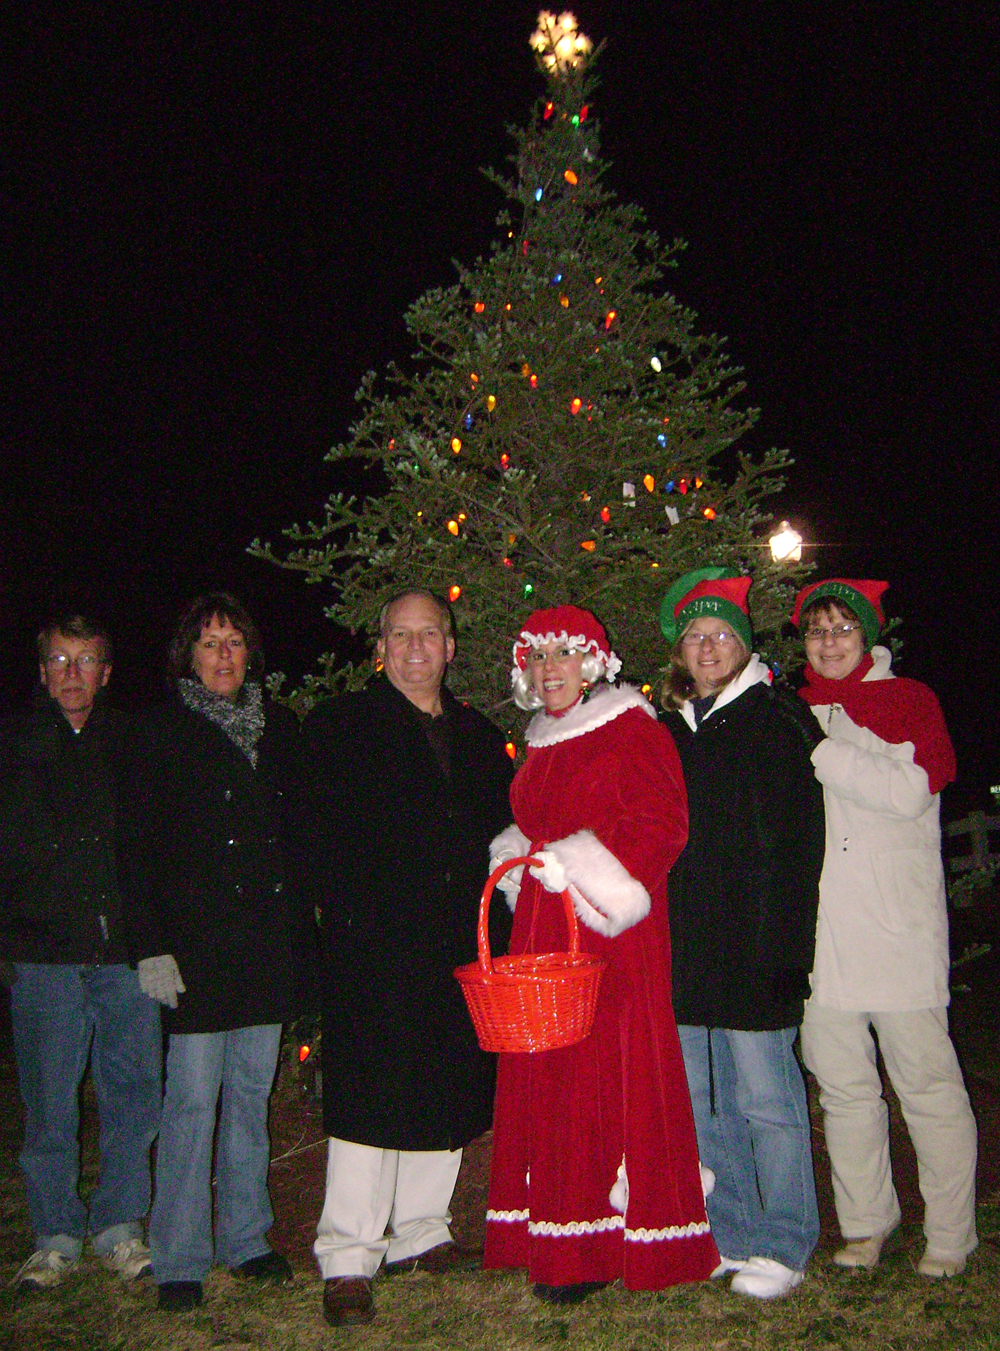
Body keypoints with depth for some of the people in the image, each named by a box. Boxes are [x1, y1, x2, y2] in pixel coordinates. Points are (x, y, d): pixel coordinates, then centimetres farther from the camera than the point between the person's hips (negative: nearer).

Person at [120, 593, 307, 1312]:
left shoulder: (278, 728, 12)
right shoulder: (164, 732, 0)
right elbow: (141, 843, -4)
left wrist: (300, 923, 8)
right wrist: (151, 945, -11)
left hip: (269, 940, 4)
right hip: (197, 941, -4)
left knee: (251, 1091, 11)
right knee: (193, 1098, -2)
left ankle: (245, 1237, 24)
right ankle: (180, 1259, 10)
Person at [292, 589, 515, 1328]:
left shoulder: (479, 737, 16)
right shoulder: (340, 725, 1)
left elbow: (500, 831, 19)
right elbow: (318, 833, -5)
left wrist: (489, 918, 6)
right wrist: (348, 910, -14)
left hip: (458, 945, 5)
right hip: (375, 943, -5)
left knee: (449, 1093, 12)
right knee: (371, 1096, -4)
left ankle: (421, 1234, 28)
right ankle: (348, 1261, 6)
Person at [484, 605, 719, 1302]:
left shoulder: (631, 731, -5)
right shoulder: (543, 747, 19)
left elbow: (662, 822, -14)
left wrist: (574, 868, -18)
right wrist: (519, 865, 11)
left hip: (612, 931, -7)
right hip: (544, 929, 7)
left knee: (610, 1073, -5)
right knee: (546, 1077, 6)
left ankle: (606, 1244, 6)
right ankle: (559, 1238, 17)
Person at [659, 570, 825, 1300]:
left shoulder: (779, 721, -4)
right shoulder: (669, 730, 14)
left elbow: (798, 845, -9)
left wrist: (784, 948, -16)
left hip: (752, 953, -6)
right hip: (684, 953, 6)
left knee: (766, 1100, 1)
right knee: (703, 1100, 12)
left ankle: (783, 1246, 16)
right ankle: (731, 1237, 27)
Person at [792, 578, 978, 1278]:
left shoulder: (907, 700, 4)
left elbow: (912, 789, -13)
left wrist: (817, 752, -14)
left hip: (897, 926, -3)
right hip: (817, 930, 4)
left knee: (927, 1080, 1)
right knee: (843, 1085, 10)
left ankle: (950, 1234, 14)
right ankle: (866, 1222, 24)